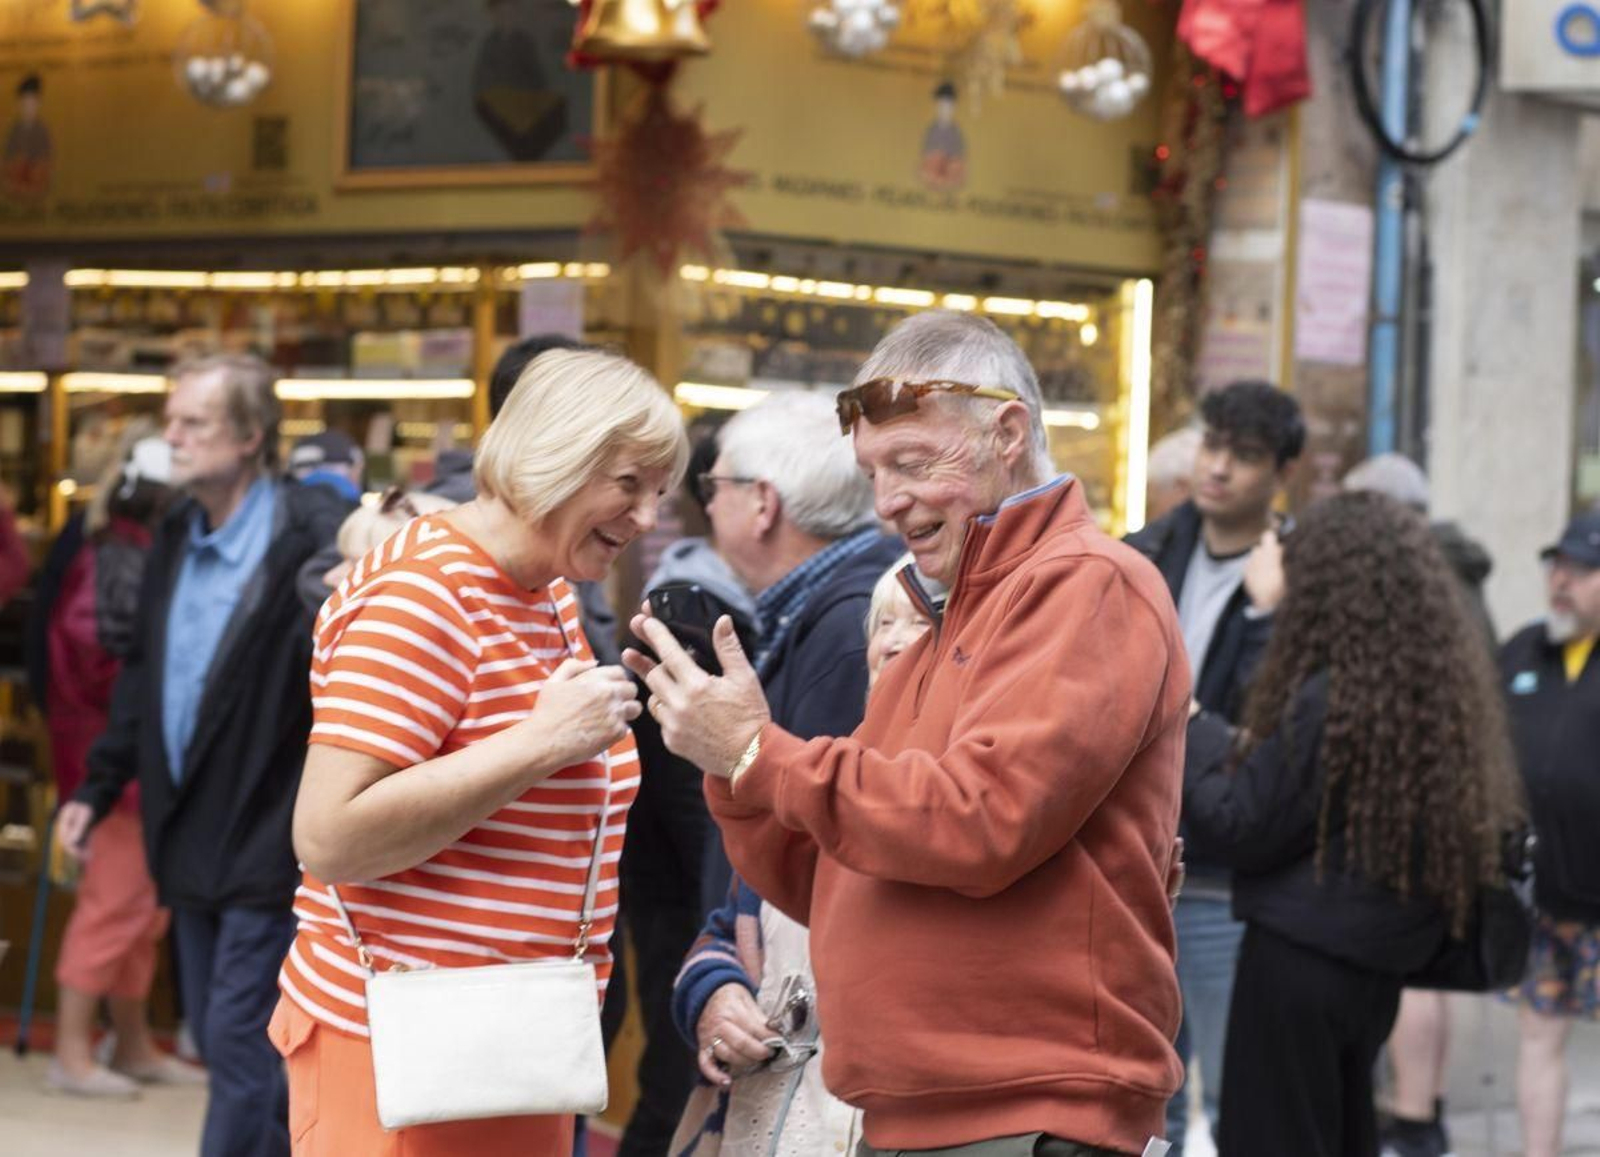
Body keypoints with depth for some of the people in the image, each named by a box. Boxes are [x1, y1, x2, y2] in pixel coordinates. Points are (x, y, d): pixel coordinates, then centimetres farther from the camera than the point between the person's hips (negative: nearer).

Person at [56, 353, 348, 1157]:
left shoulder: (313, 537, -17)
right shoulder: (175, 538, 9)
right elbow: (143, 673, 17)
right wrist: (99, 788, 16)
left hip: (269, 842, -8)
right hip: (191, 835, 8)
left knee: (238, 1044, -5)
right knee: (219, 1039, 15)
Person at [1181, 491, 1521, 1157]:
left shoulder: (1332, 700, -19)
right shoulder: (1444, 686, 5)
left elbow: (1237, 830, -13)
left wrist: (1191, 733, 0)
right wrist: (1242, 748, 11)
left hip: (1301, 959, -8)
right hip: (1379, 959, 8)